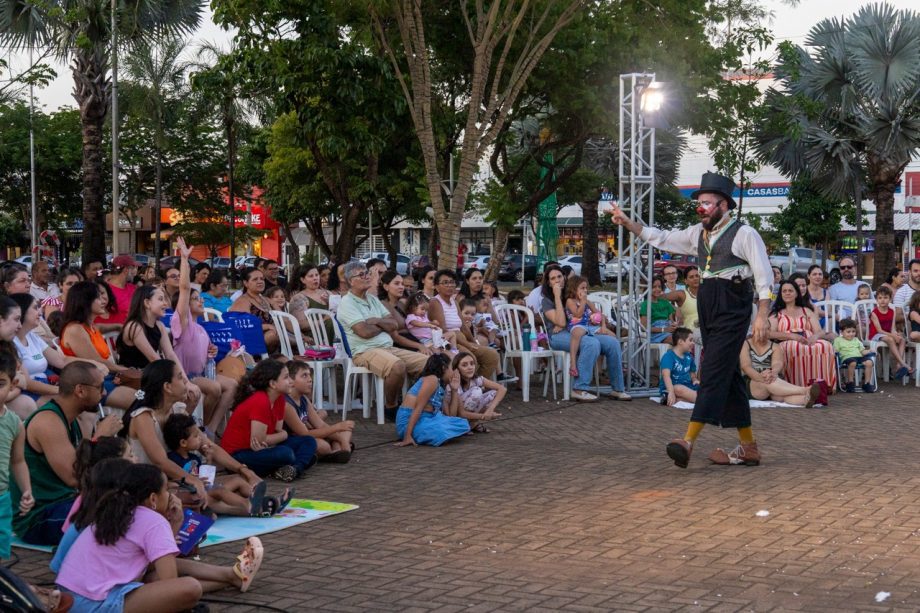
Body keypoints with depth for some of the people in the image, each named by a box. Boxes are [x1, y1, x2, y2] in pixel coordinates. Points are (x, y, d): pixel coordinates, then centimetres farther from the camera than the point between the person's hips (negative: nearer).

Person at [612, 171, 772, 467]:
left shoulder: (744, 234, -6)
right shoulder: (698, 233, 15)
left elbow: (764, 276, -8)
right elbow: (663, 239, 21)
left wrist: (762, 316, -15)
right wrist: (628, 223, 12)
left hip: (732, 309, -8)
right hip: (707, 307, 8)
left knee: (714, 373, -14)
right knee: (729, 376, 10)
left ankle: (688, 441, -23)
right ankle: (747, 447, 16)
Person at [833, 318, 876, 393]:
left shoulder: (856, 340, 29)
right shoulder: (838, 340, 15)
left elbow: (862, 351, 24)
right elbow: (835, 351, 5)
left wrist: (869, 351, 6)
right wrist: (835, 353, -18)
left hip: (859, 356, 5)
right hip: (847, 357, -5)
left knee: (869, 362, -26)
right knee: (852, 363, -40)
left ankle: (866, 383, -15)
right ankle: (850, 383, -23)